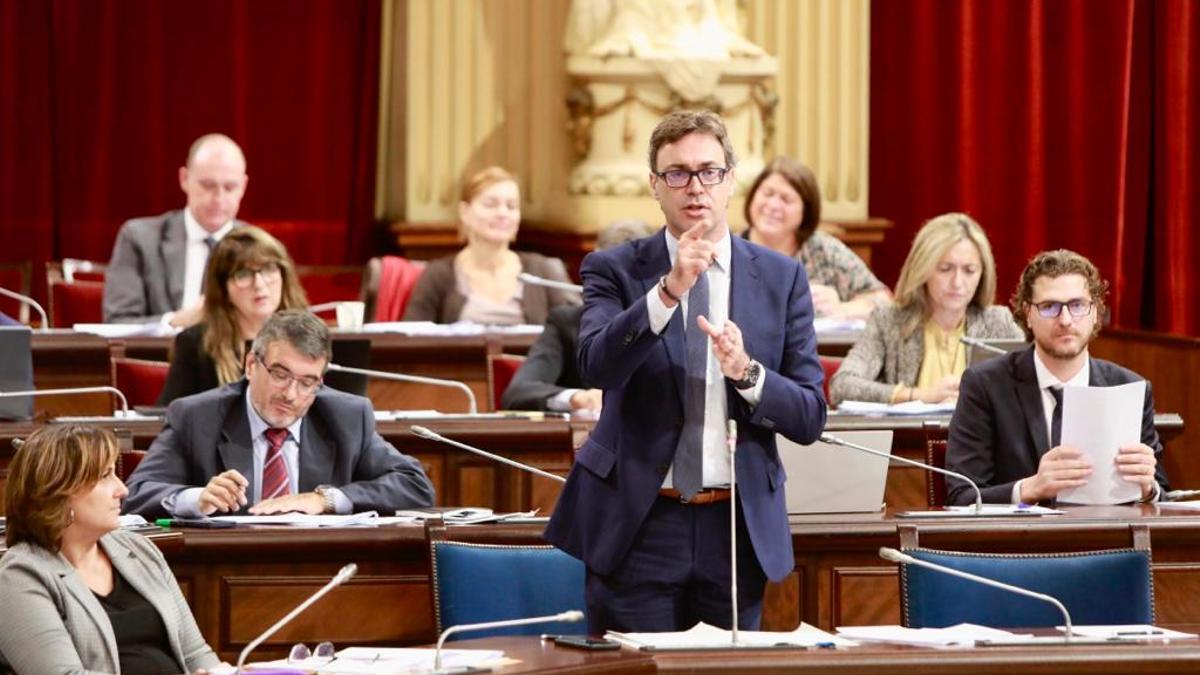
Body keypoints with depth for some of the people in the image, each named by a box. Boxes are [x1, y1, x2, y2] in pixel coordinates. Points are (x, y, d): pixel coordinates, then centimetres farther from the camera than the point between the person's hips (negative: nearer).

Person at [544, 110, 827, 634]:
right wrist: (668, 290, -31)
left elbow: (810, 417, 2)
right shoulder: (615, 271, 1)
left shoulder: (781, 278, 5)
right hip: (637, 527, -2)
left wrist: (747, 372, -17)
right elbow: (596, 365, -19)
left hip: (737, 529, 2)